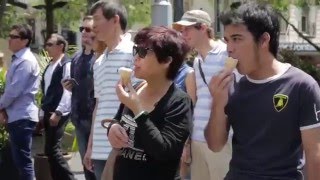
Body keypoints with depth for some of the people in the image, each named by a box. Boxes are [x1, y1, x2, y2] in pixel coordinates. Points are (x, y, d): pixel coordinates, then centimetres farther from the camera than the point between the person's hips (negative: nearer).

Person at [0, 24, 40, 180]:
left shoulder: (26, 61, -14)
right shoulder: (17, 60, 16)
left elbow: (14, 90, -19)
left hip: (22, 117, -10)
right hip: (16, 116, 10)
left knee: (23, 160, -8)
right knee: (20, 159, 12)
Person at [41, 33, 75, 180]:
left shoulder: (66, 64, -10)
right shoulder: (50, 66, 17)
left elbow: (68, 90, -17)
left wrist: (58, 112, -21)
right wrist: (44, 112, 16)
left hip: (59, 113, -9)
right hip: (48, 113, 9)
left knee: (52, 149, -11)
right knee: (51, 149, 9)